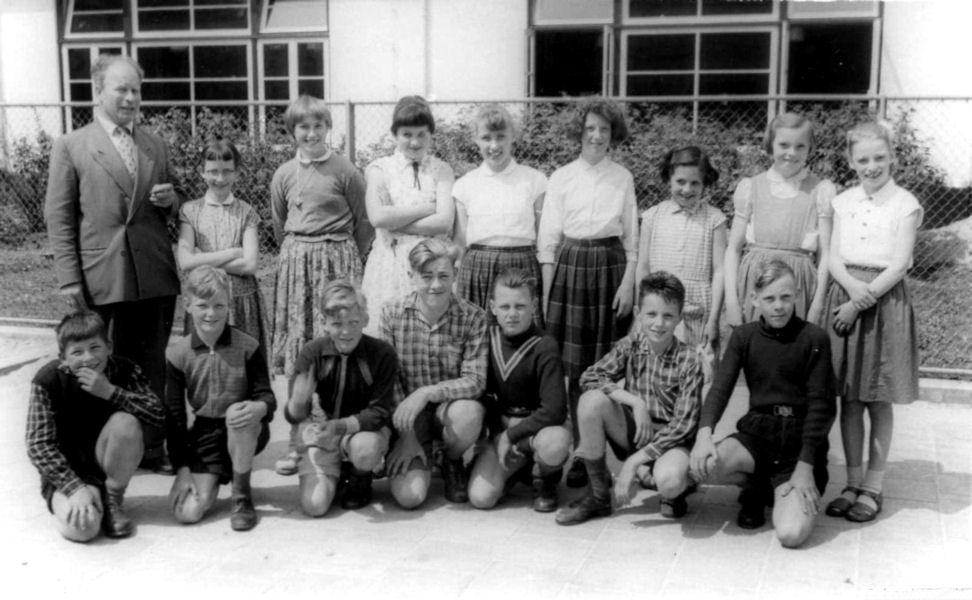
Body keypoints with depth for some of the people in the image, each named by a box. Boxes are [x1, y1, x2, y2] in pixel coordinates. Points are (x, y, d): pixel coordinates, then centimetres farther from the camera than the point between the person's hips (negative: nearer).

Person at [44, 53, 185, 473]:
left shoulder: (156, 146, 15)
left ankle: (152, 447, 19)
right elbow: (59, 217, -2)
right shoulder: (70, 147, 2)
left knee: (152, 367, 9)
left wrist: (172, 198, -1)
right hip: (100, 279, -4)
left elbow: (176, 200, 24)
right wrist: (69, 278, -9)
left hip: (155, 278, 4)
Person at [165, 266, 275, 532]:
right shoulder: (177, 354, -6)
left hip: (245, 432, -1)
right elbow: (174, 414, -2)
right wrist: (182, 468, -8)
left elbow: (266, 395, -7)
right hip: (204, 433, 1)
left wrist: (259, 407, -34)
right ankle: (216, 478, 21)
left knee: (238, 411, -38)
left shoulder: (247, 347, -9)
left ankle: (242, 497, -14)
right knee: (188, 512, -16)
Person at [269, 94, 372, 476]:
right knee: (296, 357, 3)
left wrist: (348, 261, 7)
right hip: (295, 264, 3)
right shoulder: (284, 175, 9)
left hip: (338, 261, -3)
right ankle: (297, 442, 10)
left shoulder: (345, 172, -2)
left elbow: (363, 223, 5)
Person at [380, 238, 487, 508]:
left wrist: (426, 392, -30)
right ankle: (423, 456, 18)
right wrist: (406, 436, -11)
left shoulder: (472, 317, -10)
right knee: (409, 496, -21)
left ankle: (452, 461, 1)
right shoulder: (392, 314, -7)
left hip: (450, 408, 0)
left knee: (470, 412, -37)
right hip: (407, 416, 0)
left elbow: (475, 380, -16)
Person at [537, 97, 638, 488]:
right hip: (570, 267, 0)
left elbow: (631, 238, 9)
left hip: (610, 268, 0)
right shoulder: (561, 178, 5)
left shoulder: (623, 178, 7)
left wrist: (628, 282, -2)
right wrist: (548, 290, 0)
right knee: (574, 368, -2)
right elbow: (548, 239, 5)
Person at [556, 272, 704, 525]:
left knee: (669, 480, -38)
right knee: (591, 400, -25)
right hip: (633, 433, 4)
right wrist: (634, 401, -24)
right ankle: (598, 495, -8)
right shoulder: (630, 346, -3)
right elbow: (590, 376, -11)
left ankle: (676, 491, 6)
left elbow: (684, 424, -18)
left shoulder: (689, 360, -14)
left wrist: (633, 462, -22)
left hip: (669, 438, -4)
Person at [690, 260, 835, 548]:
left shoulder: (813, 339, -5)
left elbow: (821, 405, -6)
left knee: (792, 534, -23)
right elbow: (720, 387, -4)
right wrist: (705, 432, -24)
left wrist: (806, 466, -13)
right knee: (704, 466, -29)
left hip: (800, 440, -3)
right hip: (757, 431, 3)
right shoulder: (744, 336, 5)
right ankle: (756, 486, 5)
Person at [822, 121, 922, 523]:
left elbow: (899, 264, -10)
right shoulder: (844, 202, 8)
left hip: (885, 299, -4)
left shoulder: (905, 204, -5)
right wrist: (852, 286, -15)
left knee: (879, 400, 4)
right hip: (846, 294, 4)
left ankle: (873, 487, 14)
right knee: (848, 399, 7)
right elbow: (834, 256, 4)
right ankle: (853, 482, 18)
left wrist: (862, 301, -15)